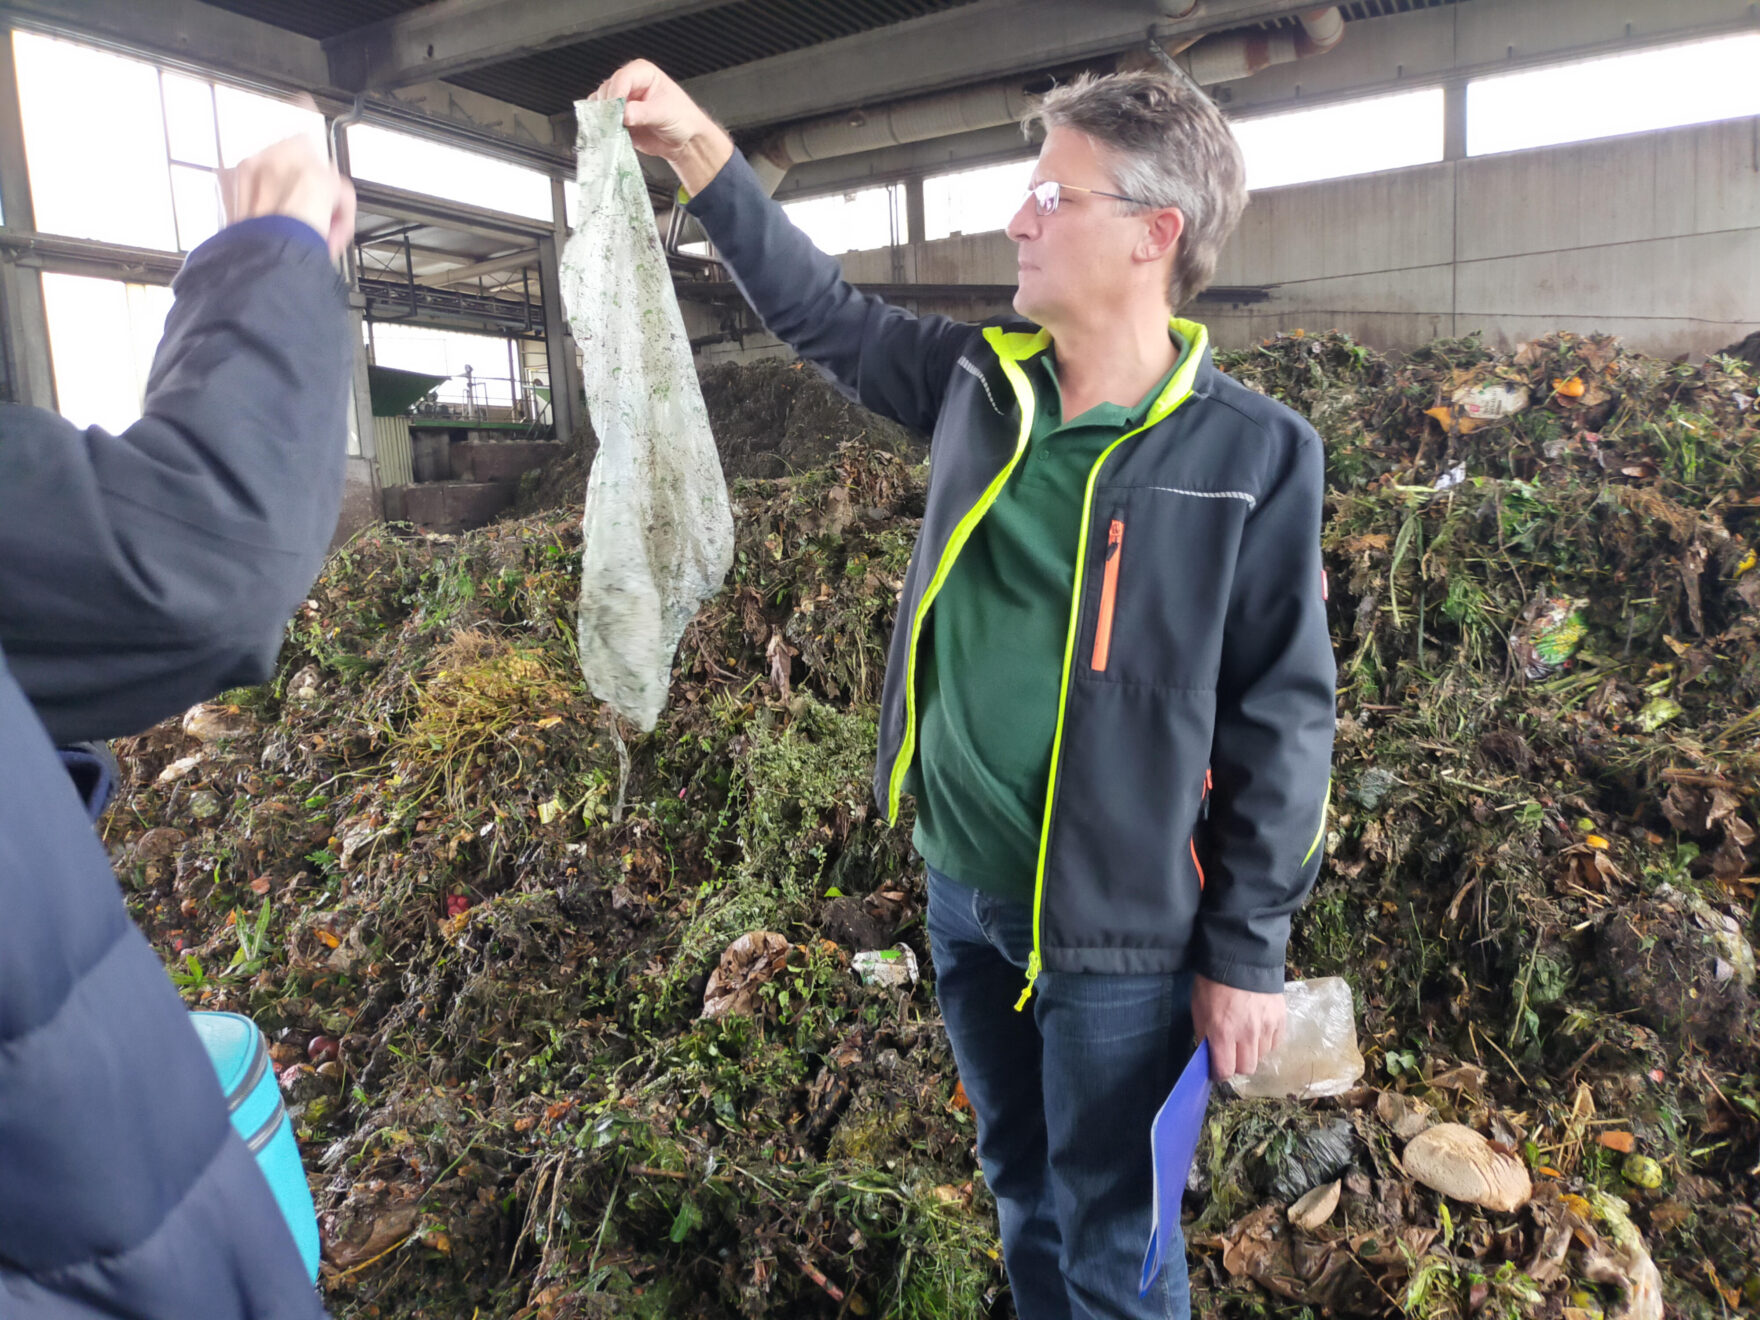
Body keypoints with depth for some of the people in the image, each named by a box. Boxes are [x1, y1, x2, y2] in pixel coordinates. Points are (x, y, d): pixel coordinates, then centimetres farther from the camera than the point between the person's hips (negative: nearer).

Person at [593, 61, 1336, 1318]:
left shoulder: (1250, 455, -16)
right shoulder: (982, 382, -2)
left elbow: (1284, 718, -12)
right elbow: (822, 311, 11)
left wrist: (1248, 948, -10)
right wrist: (703, 156, 5)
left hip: (1115, 928, -5)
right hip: (962, 888, 5)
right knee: (1020, 1184, 27)